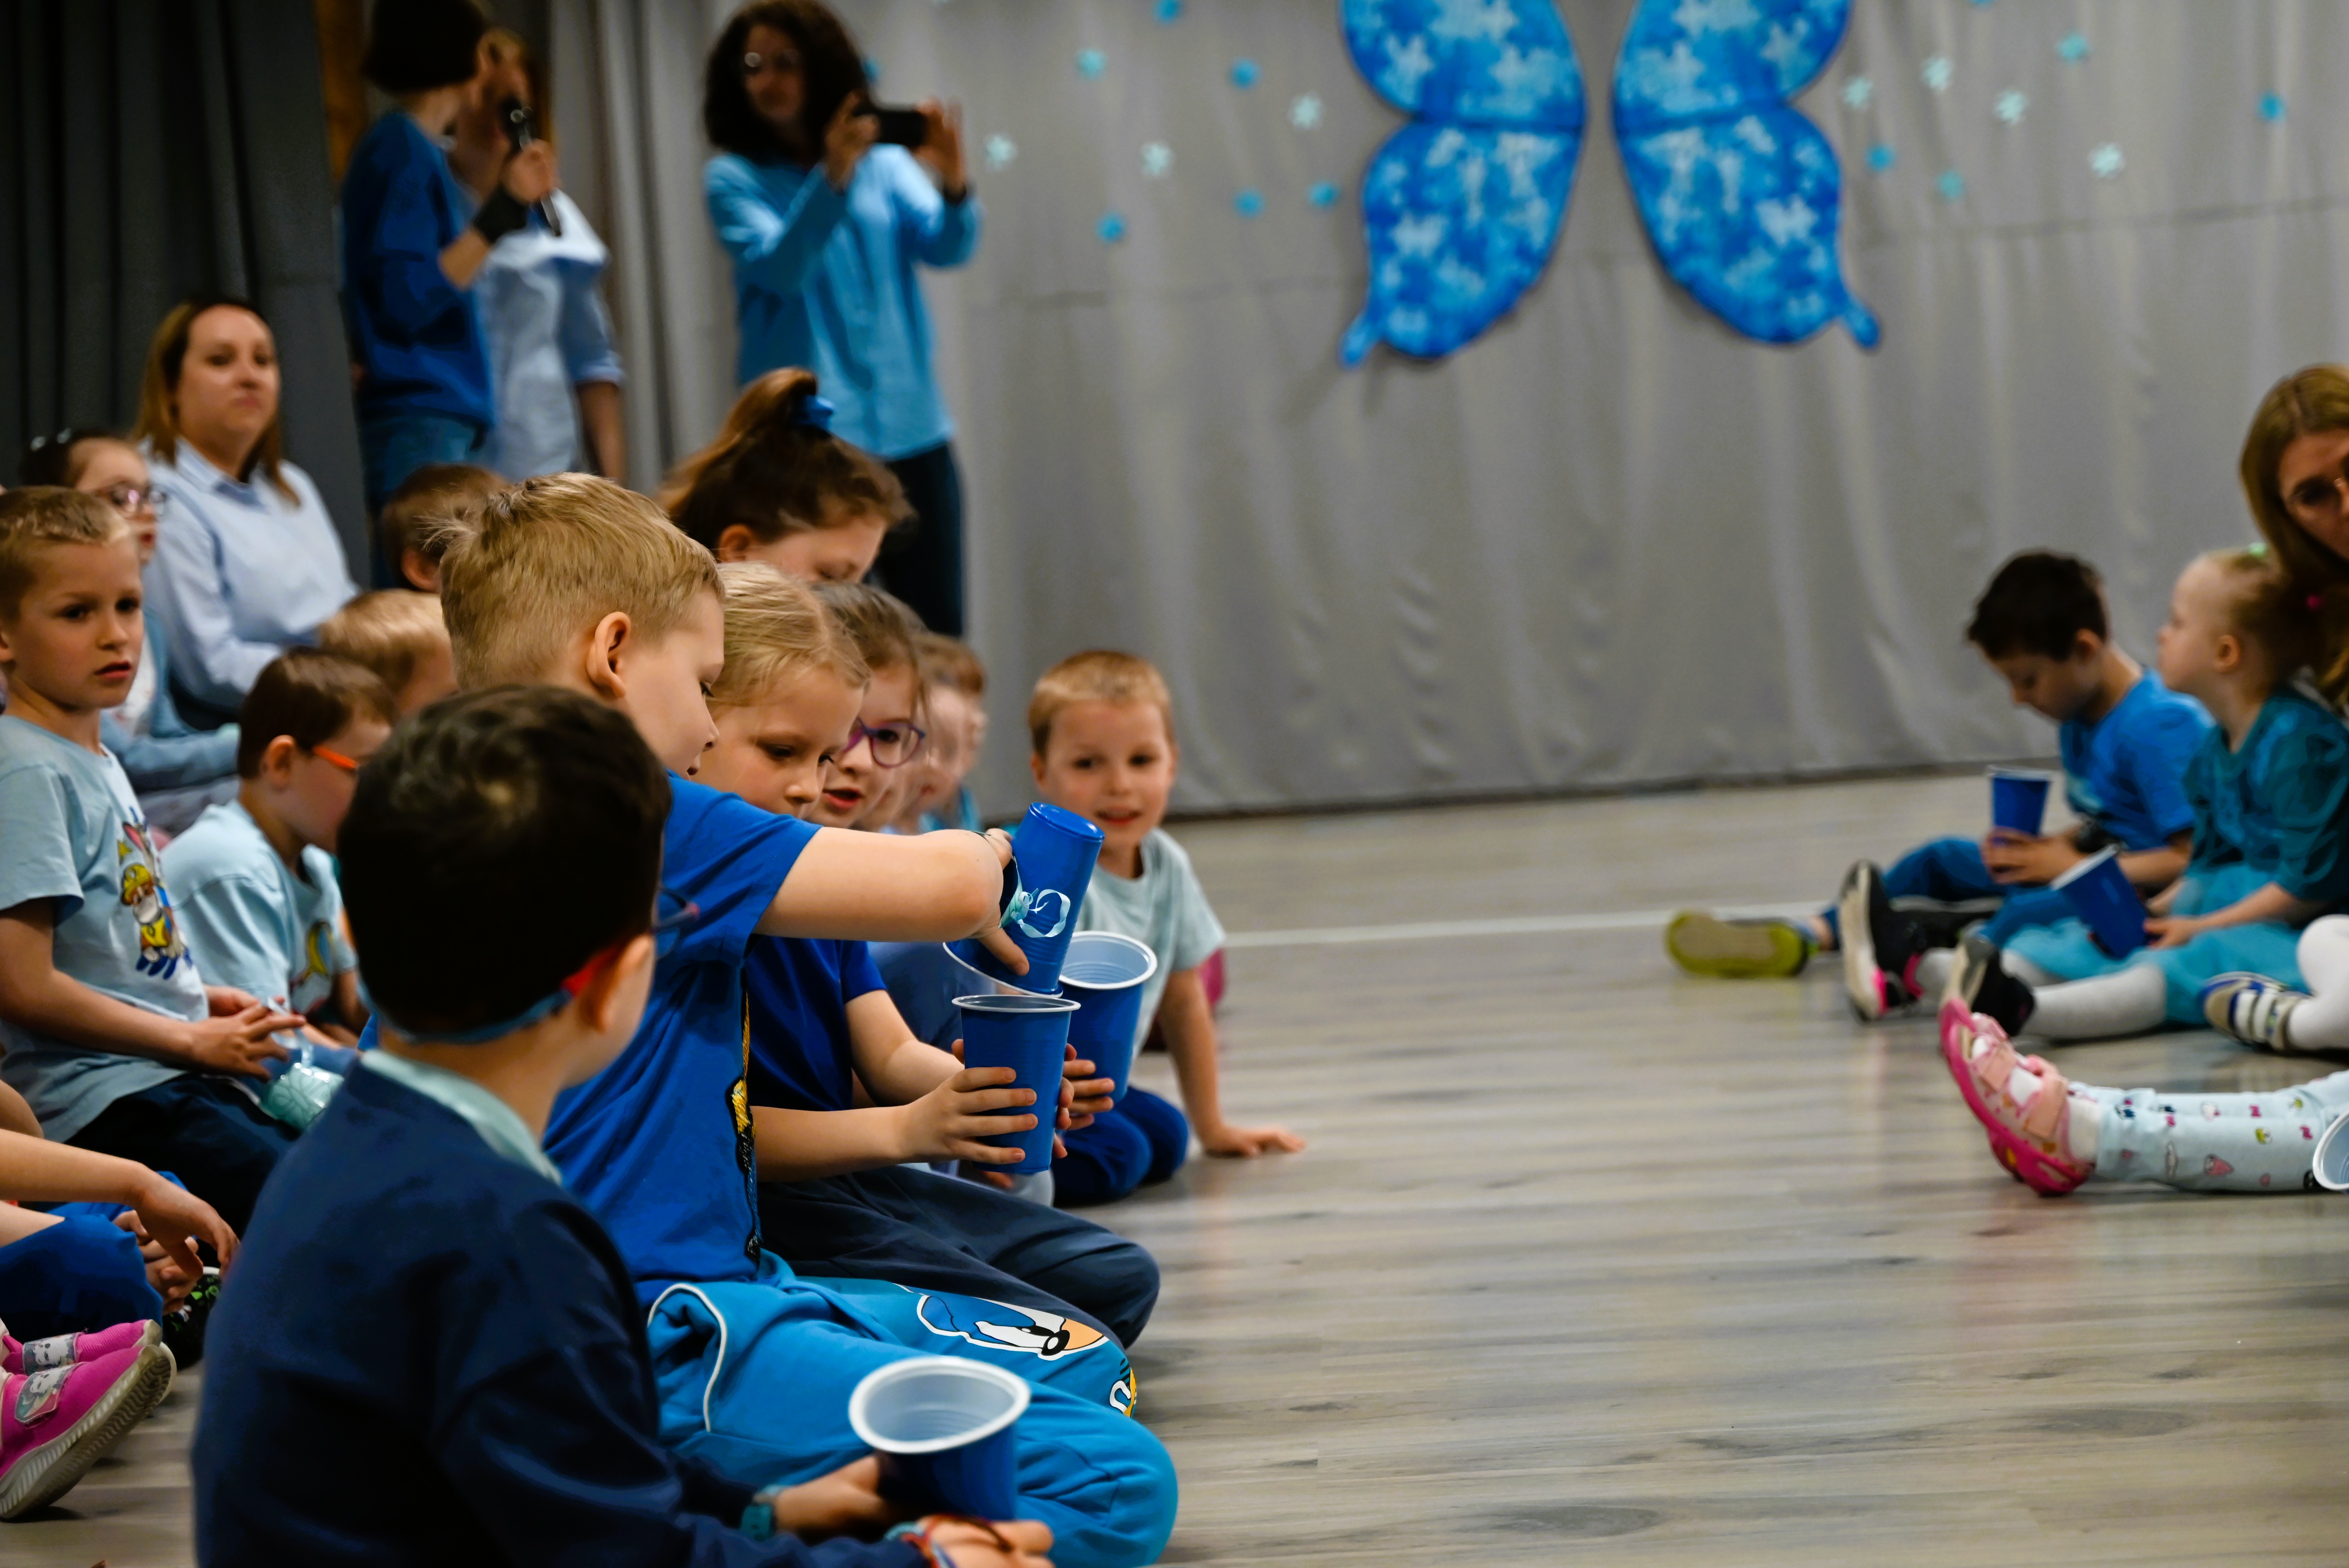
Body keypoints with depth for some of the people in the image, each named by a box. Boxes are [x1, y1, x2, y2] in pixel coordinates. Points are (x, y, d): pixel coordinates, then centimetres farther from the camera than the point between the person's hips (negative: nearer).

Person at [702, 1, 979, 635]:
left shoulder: (885, 166, 9)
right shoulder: (734, 179, 4)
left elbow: (949, 247, -6)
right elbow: (778, 268, -13)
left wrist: (952, 183, -27)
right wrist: (832, 180, -28)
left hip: (911, 432, 3)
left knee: (937, 632, 2)